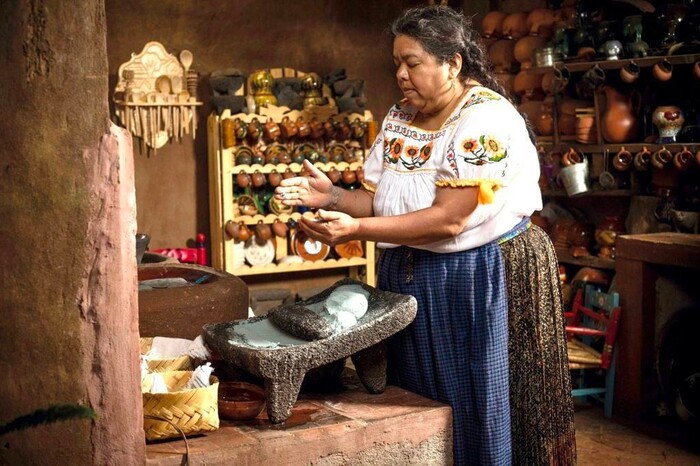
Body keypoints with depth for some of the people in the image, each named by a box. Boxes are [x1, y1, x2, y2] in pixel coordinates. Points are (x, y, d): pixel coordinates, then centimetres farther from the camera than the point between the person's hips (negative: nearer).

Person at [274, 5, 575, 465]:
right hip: (408, 279, 7)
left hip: (483, 281, -7)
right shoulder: (399, 119, 7)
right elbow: (377, 199, 7)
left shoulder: (487, 119, -17)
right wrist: (333, 197, -13)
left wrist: (357, 230, -27)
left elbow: (449, 219, -23)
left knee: (479, 410, 3)